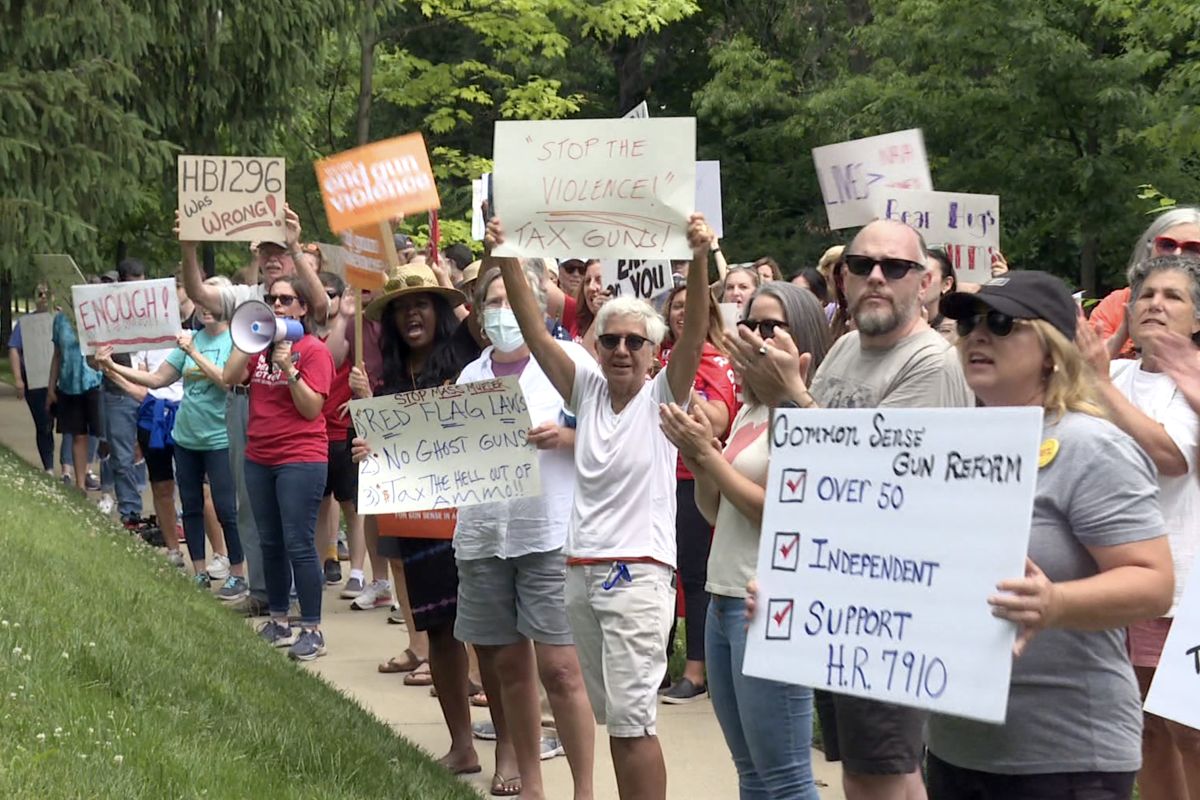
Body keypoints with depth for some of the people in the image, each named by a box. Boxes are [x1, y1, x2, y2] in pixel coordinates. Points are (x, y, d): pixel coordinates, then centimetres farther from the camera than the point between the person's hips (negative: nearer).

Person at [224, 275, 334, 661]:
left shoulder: (313, 350, -7)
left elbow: (311, 408, -13)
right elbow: (229, 378, -3)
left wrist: (289, 368, -22)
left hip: (301, 459, -7)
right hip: (259, 458, 7)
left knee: (298, 545, -8)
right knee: (270, 544, 13)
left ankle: (312, 630, -2)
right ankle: (279, 622, 24)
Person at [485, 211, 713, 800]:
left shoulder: (663, 397, -3)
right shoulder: (586, 390, 8)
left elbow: (694, 333, -18)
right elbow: (535, 333, 0)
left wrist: (699, 259, -34)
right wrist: (507, 260, -13)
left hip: (638, 572, -5)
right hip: (581, 569, 5)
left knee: (632, 717, -9)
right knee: (611, 718, 12)